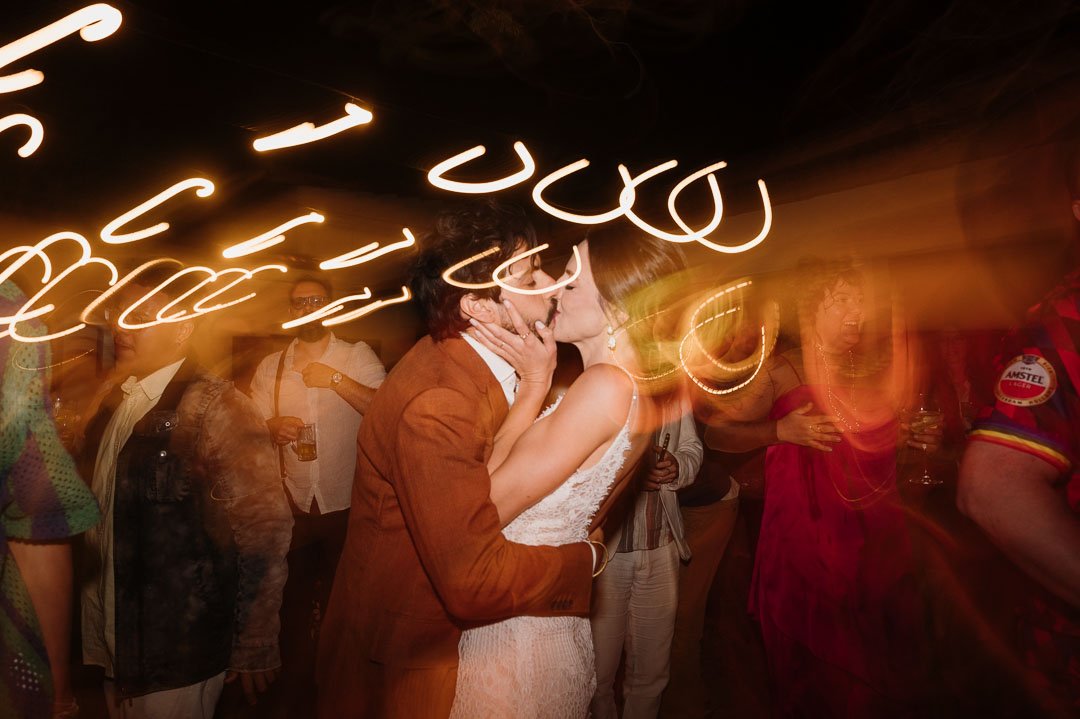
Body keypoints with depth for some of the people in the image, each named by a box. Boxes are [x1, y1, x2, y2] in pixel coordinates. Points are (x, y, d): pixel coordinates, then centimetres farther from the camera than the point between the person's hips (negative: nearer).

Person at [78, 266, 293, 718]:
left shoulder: (216, 410, -20)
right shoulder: (115, 405, 5)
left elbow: (264, 534, -21)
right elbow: (100, 516, 12)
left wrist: (255, 650, -15)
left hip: (177, 658, -7)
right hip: (118, 644, 7)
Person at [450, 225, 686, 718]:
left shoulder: (604, 385, -24)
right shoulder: (639, 390, 3)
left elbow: (486, 508, -22)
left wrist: (535, 382, -17)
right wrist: (533, 374, 0)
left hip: (516, 627, -8)